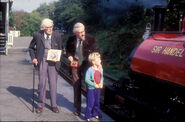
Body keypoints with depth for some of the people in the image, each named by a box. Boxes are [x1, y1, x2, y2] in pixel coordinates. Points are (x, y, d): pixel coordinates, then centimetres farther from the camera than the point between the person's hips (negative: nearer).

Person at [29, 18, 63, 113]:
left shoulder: (57, 36, -1)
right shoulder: (37, 35, -3)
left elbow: (60, 49, 9)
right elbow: (31, 47, 11)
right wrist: (33, 58, -2)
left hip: (53, 62, 1)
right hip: (41, 61, 0)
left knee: (53, 83, 4)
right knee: (42, 82, -1)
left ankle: (54, 105, 16)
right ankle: (40, 105, 13)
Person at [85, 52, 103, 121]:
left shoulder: (100, 69, 3)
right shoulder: (90, 70, -17)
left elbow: (102, 77, 15)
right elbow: (87, 80, -20)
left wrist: (101, 84, -4)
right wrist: (94, 85, -20)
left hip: (98, 89, 6)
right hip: (91, 89, -6)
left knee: (97, 102, 17)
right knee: (90, 103, -2)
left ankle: (95, 114, 34)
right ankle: (88, 116, 9)